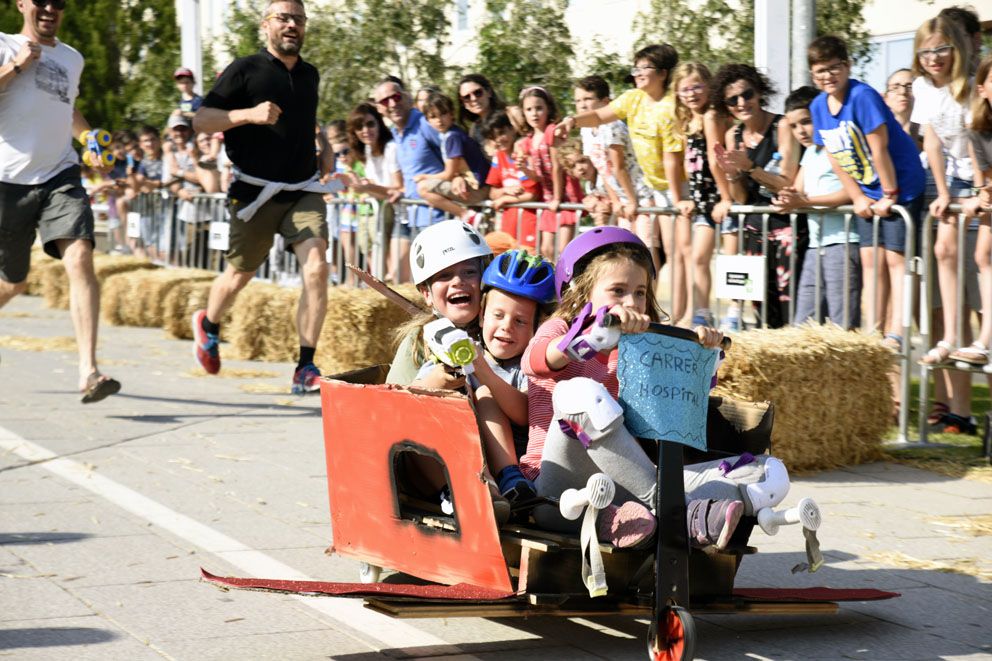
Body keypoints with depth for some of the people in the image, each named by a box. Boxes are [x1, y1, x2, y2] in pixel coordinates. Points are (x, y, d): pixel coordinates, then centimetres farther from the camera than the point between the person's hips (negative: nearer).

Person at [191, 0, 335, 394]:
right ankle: (208, 325, 45)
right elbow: (201, 120, -9)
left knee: (316, 268, -17)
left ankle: (306, 369, -13)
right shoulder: (245, 71, -4)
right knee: (239, 277, 10)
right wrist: (249, 114, -23)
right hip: (256, 193, -3)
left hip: (303, 191, 3)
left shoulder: (310, 75, 13)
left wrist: (324, 149, 16)